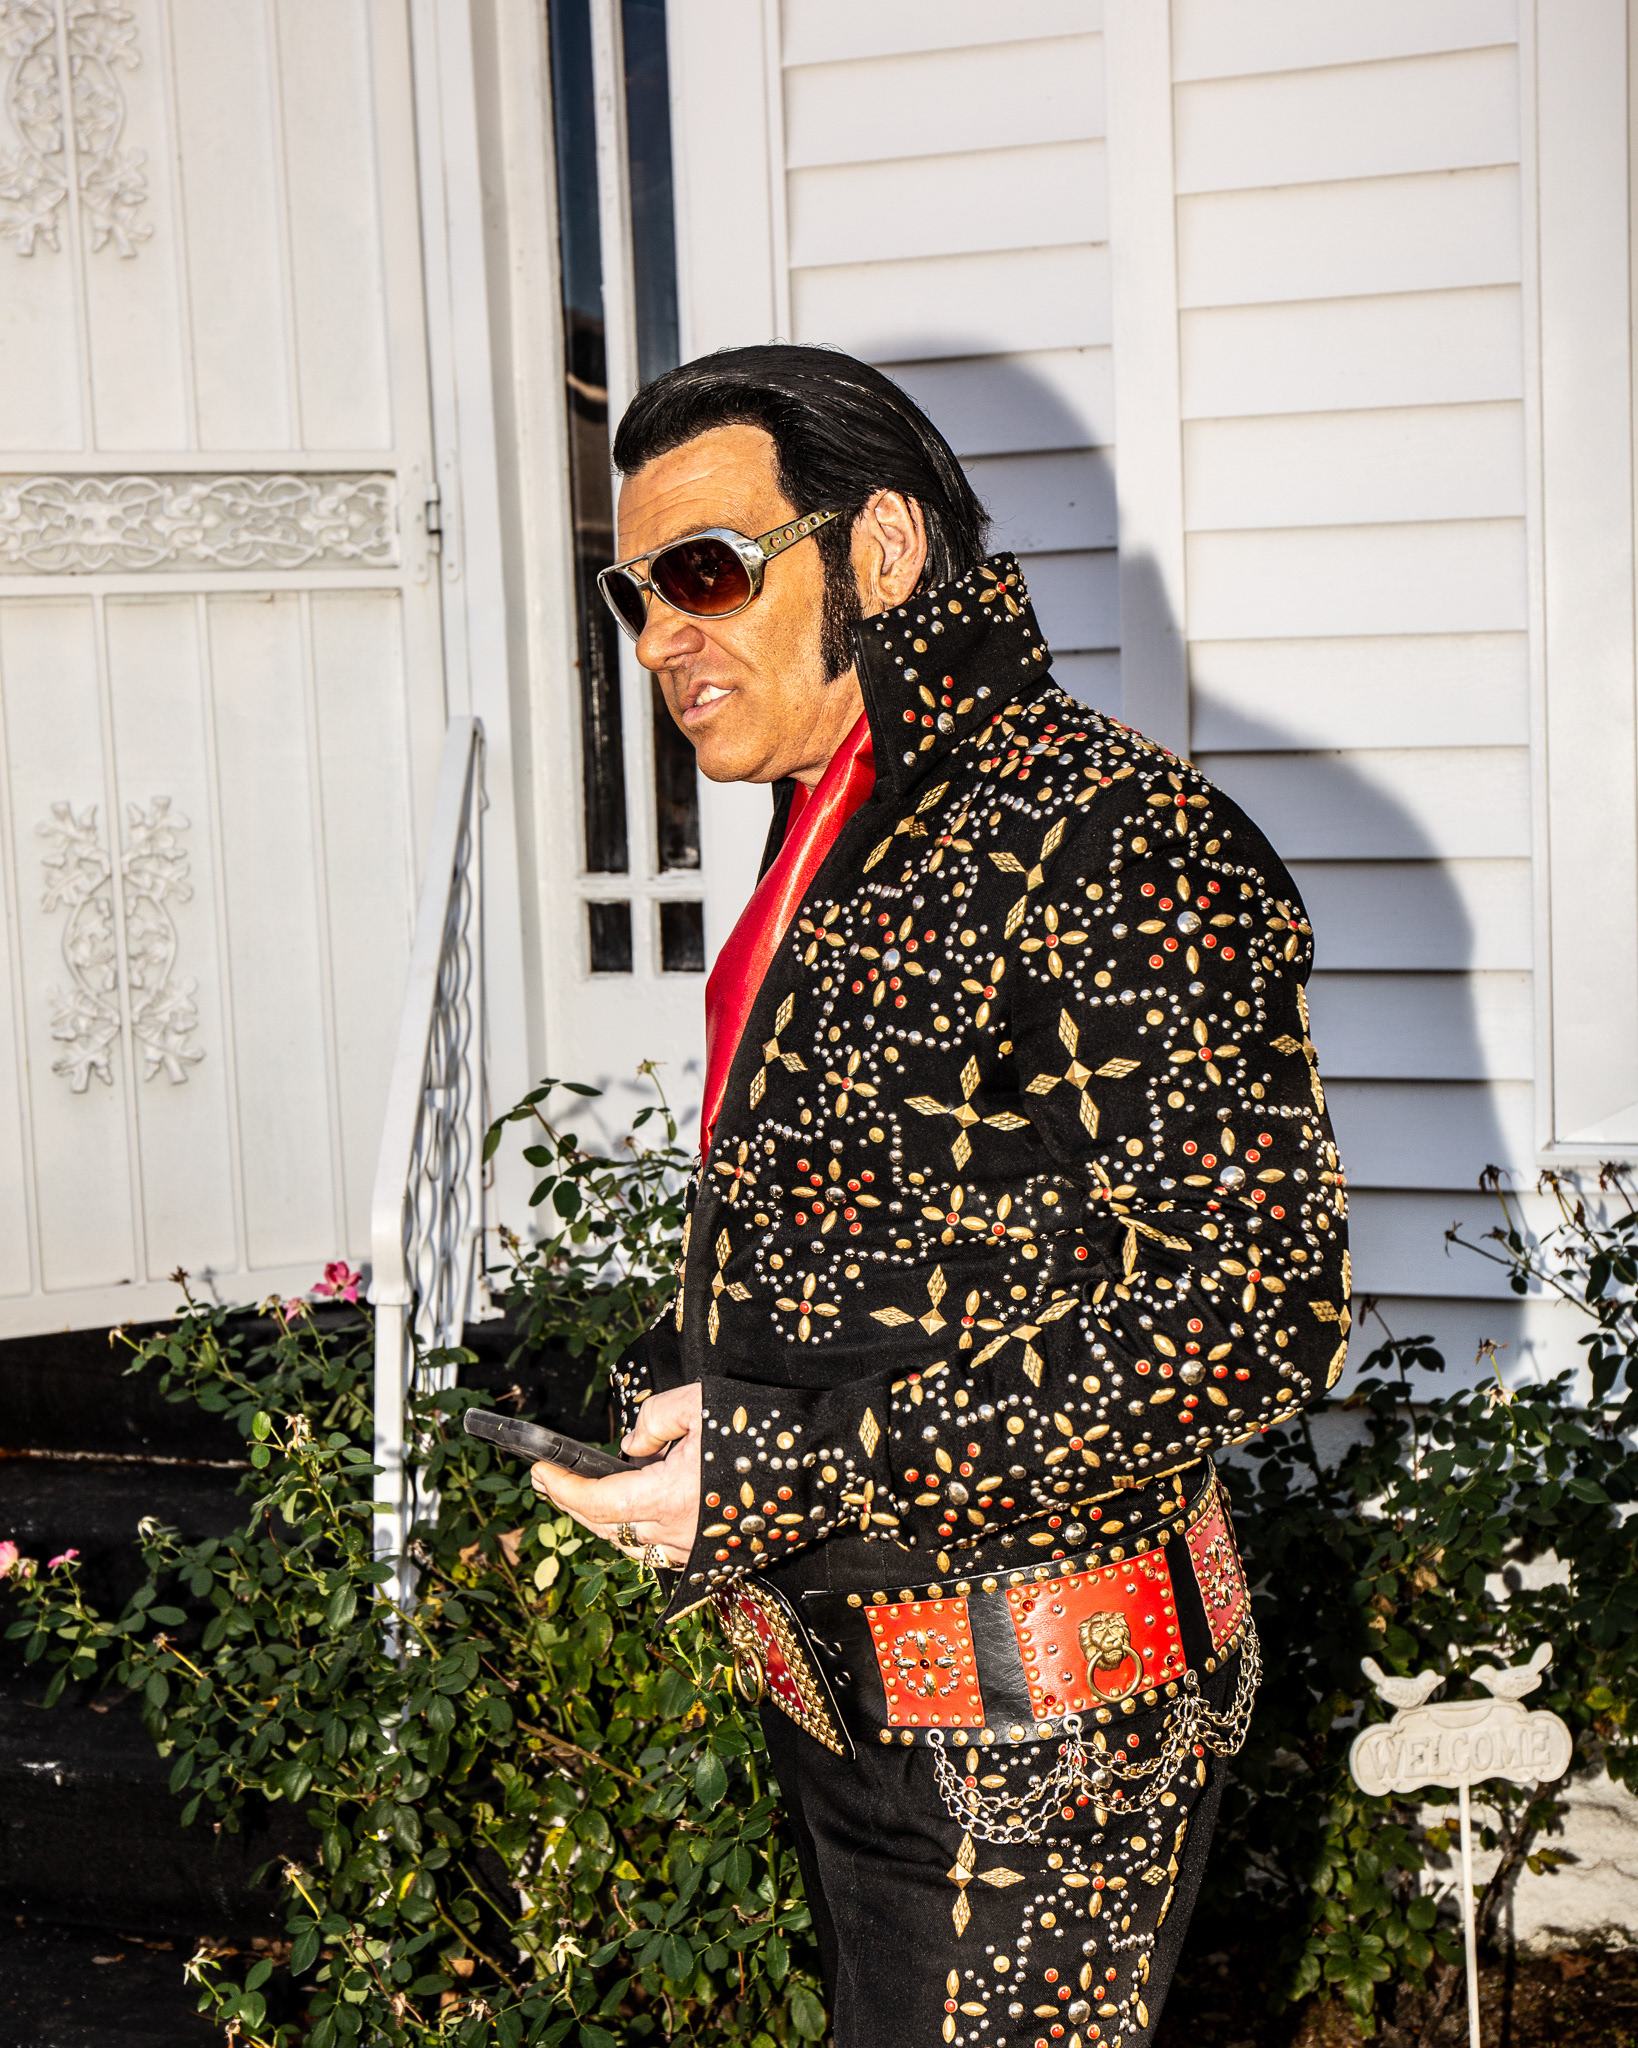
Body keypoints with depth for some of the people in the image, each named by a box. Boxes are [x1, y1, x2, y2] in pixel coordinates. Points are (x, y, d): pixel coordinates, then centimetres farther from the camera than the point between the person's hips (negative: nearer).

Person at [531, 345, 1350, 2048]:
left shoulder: (1117, 839, -18)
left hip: (1026, 1733, -8)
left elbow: (1254, 1318, -23)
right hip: (830, 1693, 9)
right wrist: (679, 1394, 3)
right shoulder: (828, 855, 11)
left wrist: (804, 1467, -24)